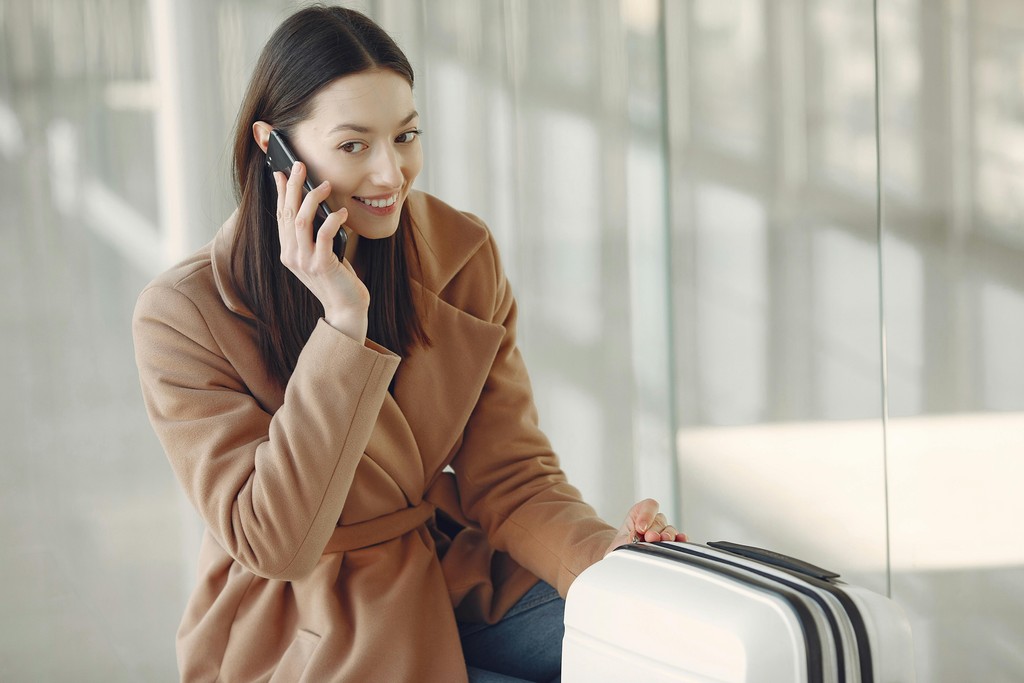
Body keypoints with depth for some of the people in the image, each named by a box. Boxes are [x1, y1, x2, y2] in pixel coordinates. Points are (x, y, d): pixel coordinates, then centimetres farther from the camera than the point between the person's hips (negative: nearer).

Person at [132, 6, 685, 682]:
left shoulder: (463, 257, -1)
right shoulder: (182, 316, -15)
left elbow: (508, 478, -2)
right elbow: (275, 544, -21)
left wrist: (604, 555, -25)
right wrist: (344, 320, -27)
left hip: (457, 584, 5)